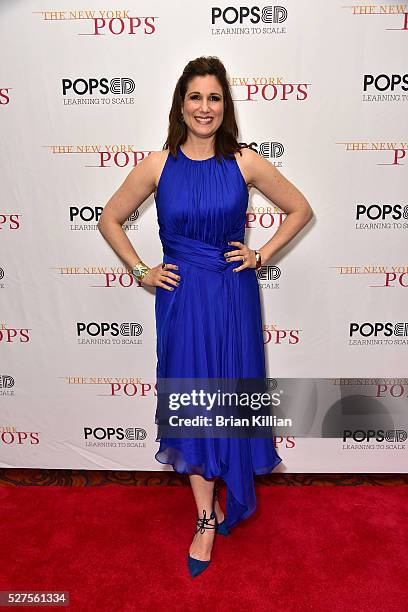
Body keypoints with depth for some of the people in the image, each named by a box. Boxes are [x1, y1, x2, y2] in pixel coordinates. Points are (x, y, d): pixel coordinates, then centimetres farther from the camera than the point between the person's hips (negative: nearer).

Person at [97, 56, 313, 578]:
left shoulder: (244, 162, -1)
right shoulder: (159, 164, -1)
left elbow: (301, 209, 8)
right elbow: (109, 219, 8)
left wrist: (262, 255, 0)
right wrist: (140, 271, 1)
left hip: (234, 295, 0)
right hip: (180, 296, 0)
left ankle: (230, 498, 38)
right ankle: (207, 514, 25)